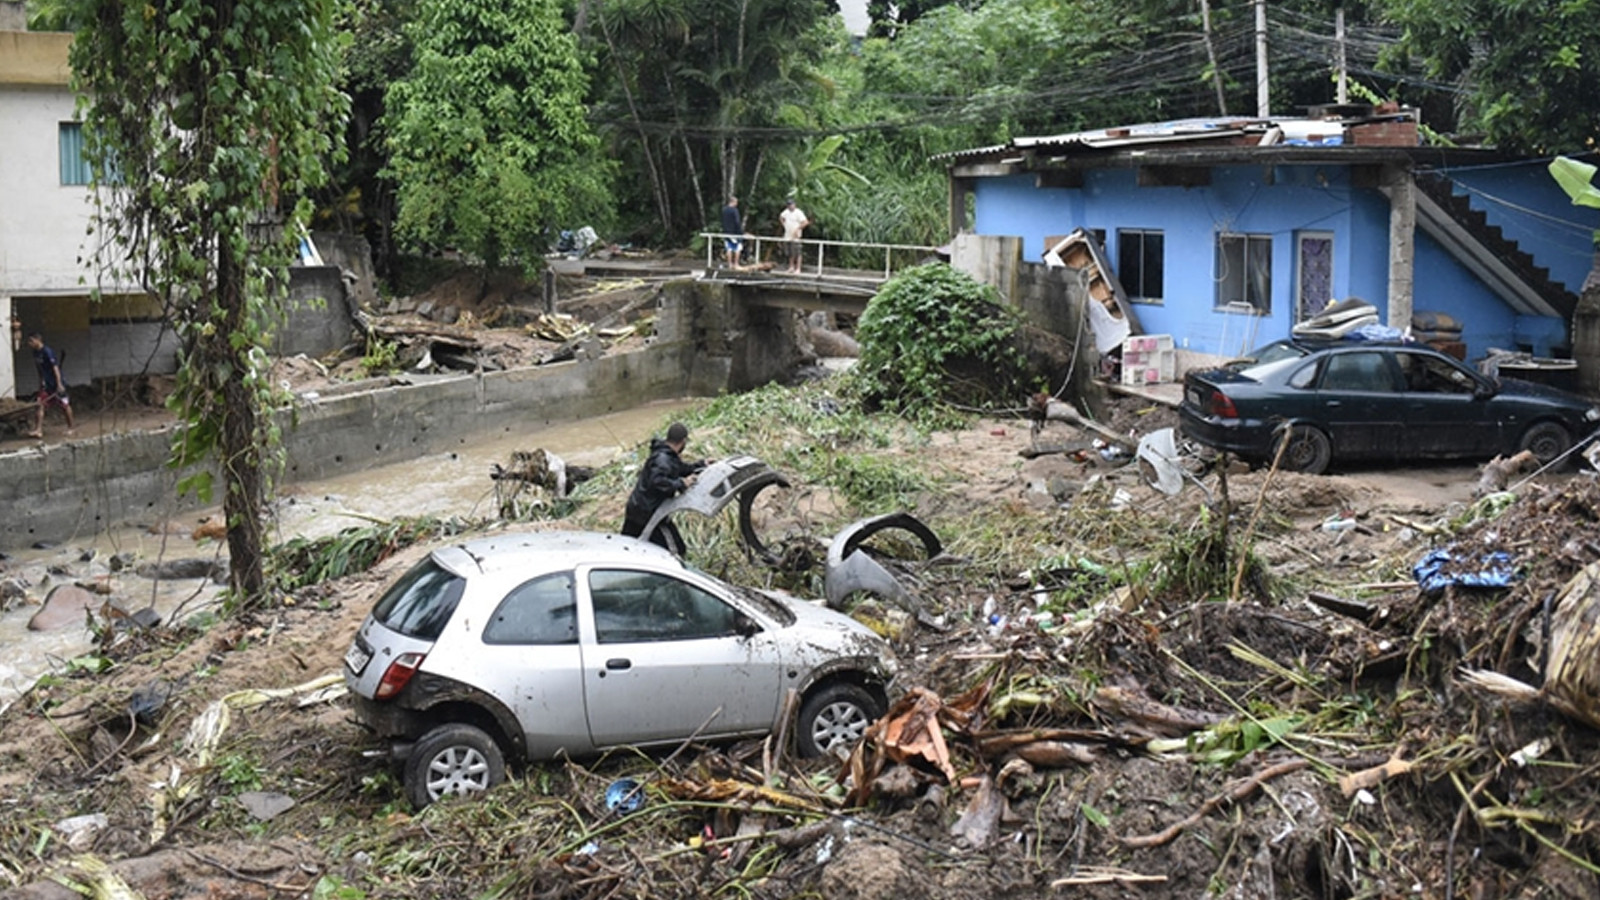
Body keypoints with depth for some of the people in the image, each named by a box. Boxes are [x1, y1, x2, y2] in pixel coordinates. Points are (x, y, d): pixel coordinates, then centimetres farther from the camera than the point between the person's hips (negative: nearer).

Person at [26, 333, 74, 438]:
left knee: (65, 406, 5)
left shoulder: (47, 352, -18)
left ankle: (70, 428, 19)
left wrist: (59, 384, -25)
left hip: (56, 384, -8)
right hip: (46, 384, 8)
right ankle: (38, 430, -7)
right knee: (41, 405, -3)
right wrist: (40, 384, 18)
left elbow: (55, 367, -21)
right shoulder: (36, 353, 6)